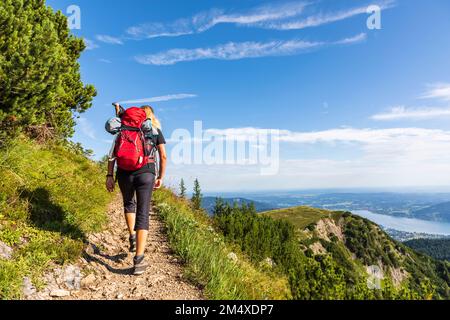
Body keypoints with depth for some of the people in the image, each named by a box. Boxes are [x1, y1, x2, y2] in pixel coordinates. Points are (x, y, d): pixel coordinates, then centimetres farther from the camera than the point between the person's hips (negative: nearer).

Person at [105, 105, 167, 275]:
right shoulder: (156, 130, 14)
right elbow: (163, 156, 9)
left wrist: (110, 175, 5)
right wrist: (160, 177, 17)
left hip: (125, 172, 2)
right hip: (146, 172, -1)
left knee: (129, 203, 30)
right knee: (143, 214, -1)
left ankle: (132, 237, 20)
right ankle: (139, 259, -8)